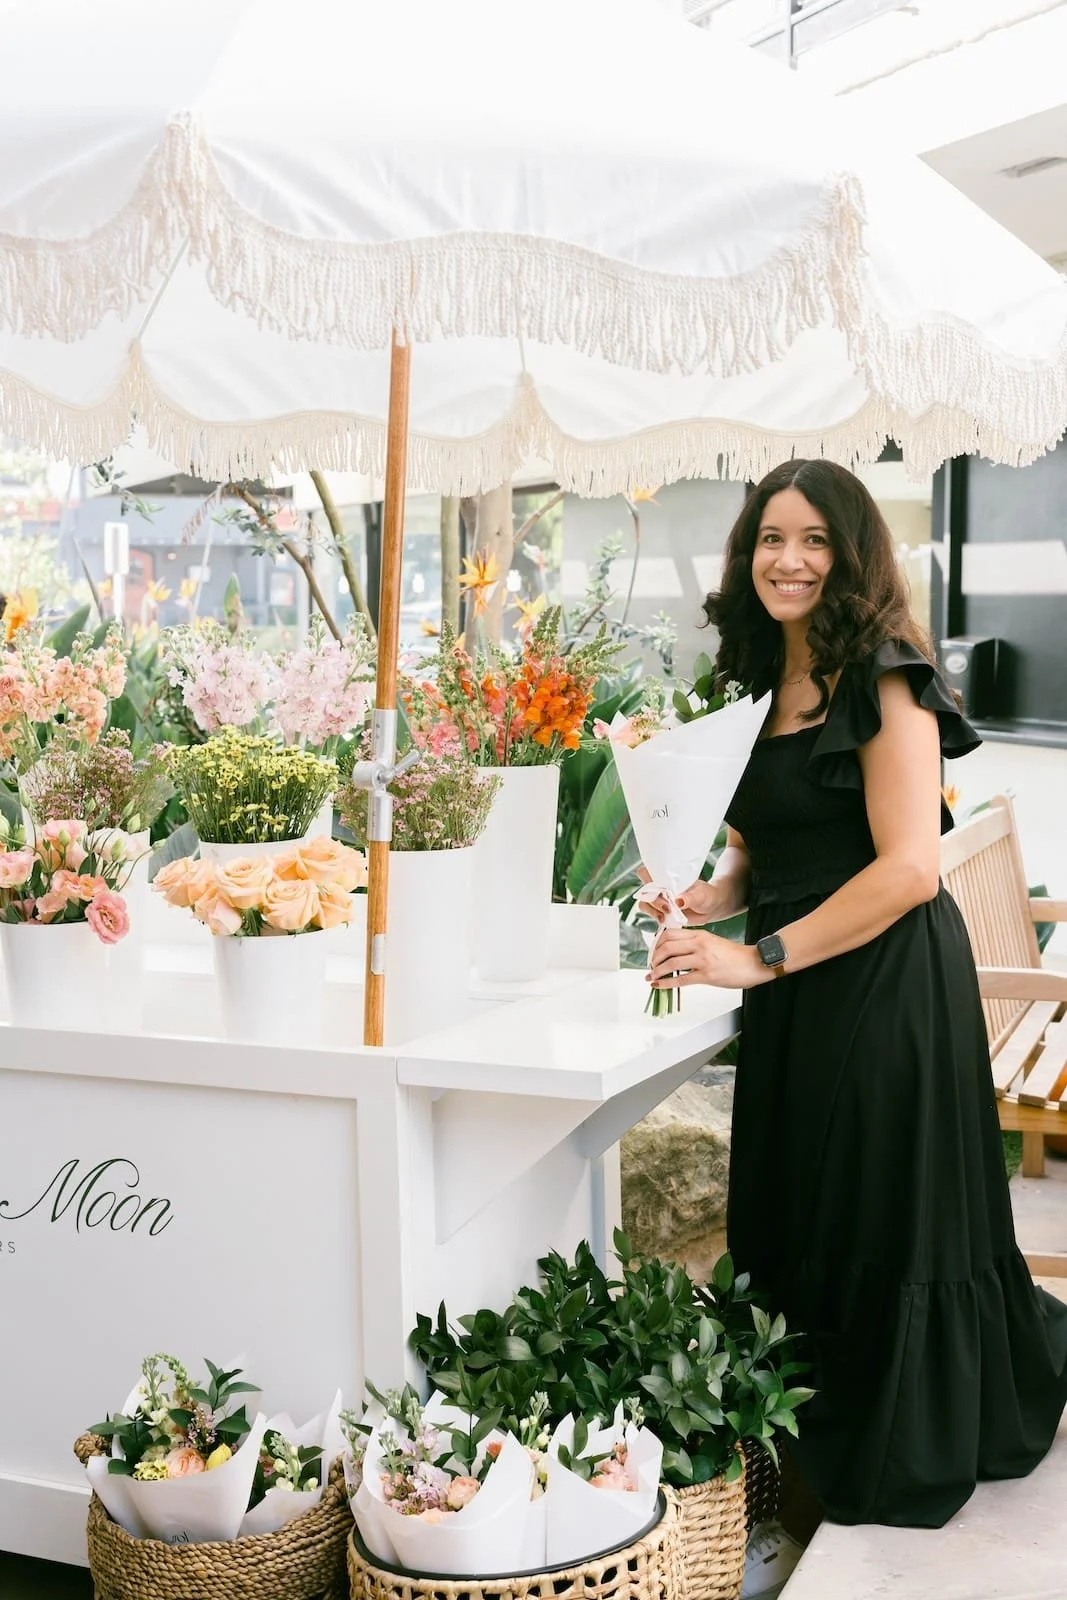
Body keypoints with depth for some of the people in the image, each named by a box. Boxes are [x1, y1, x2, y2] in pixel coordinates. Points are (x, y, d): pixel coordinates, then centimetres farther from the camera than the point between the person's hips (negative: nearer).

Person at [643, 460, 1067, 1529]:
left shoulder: (883, 682, -12)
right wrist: (709, 898, -2)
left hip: (884, 985, -7)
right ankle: (814, 1445, 33)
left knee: (881, 1227, 4)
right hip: (793, 996, 7)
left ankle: (897, 1468, 26)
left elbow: (908, 867, -20)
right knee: (792, 1223, 13)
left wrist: (759, 958, -21)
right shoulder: (760, 686, 12)